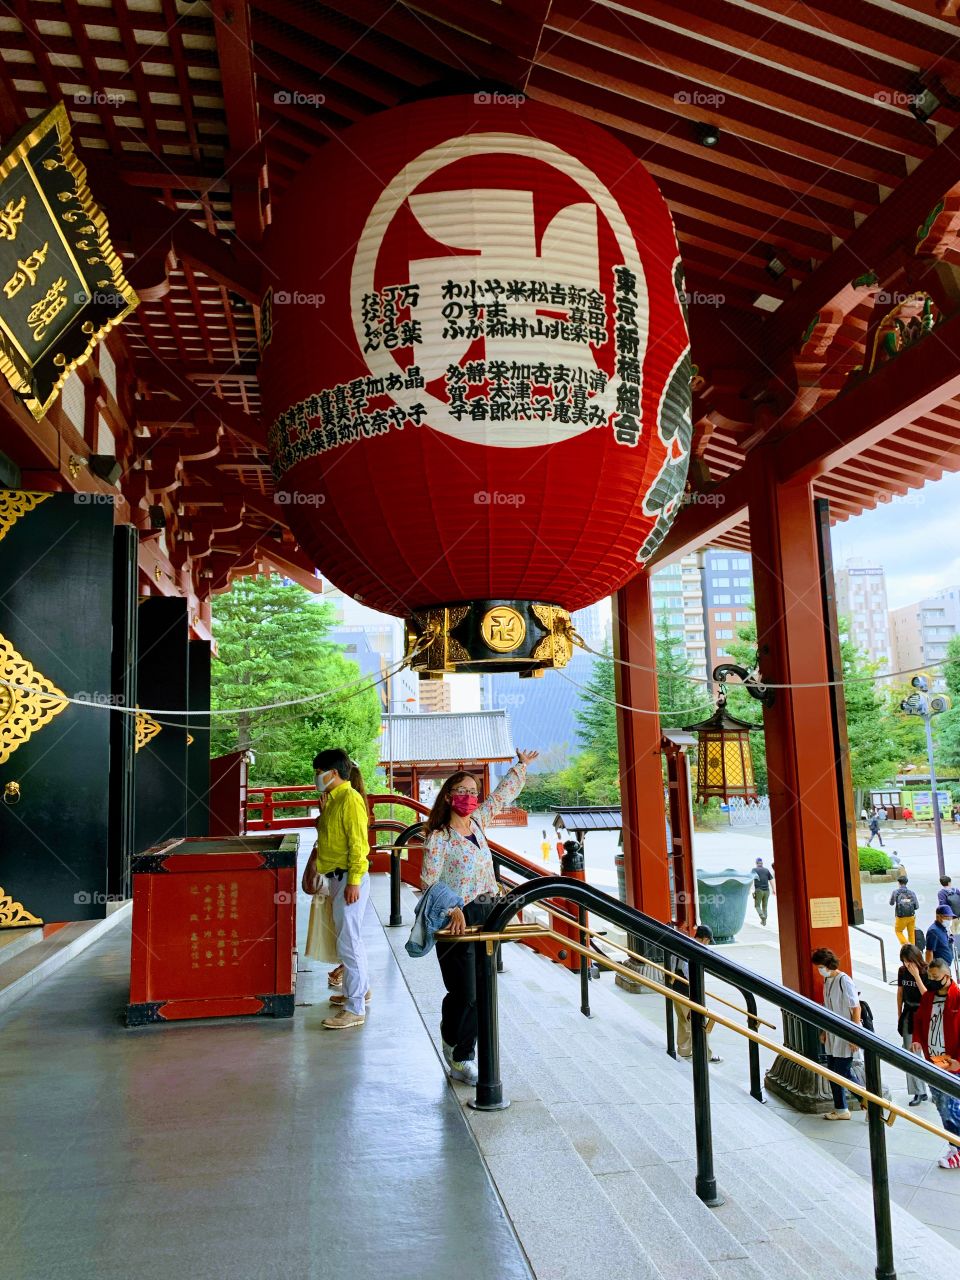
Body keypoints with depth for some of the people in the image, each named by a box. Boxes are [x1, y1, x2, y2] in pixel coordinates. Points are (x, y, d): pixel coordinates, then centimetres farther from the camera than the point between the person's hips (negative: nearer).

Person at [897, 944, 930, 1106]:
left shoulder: (926, 972, -14)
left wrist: (916, 976, -26)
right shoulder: (902, 971, 2)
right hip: (908, 1014, 5)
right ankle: (919, 1092, 13)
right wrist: (899, 1016, 14)